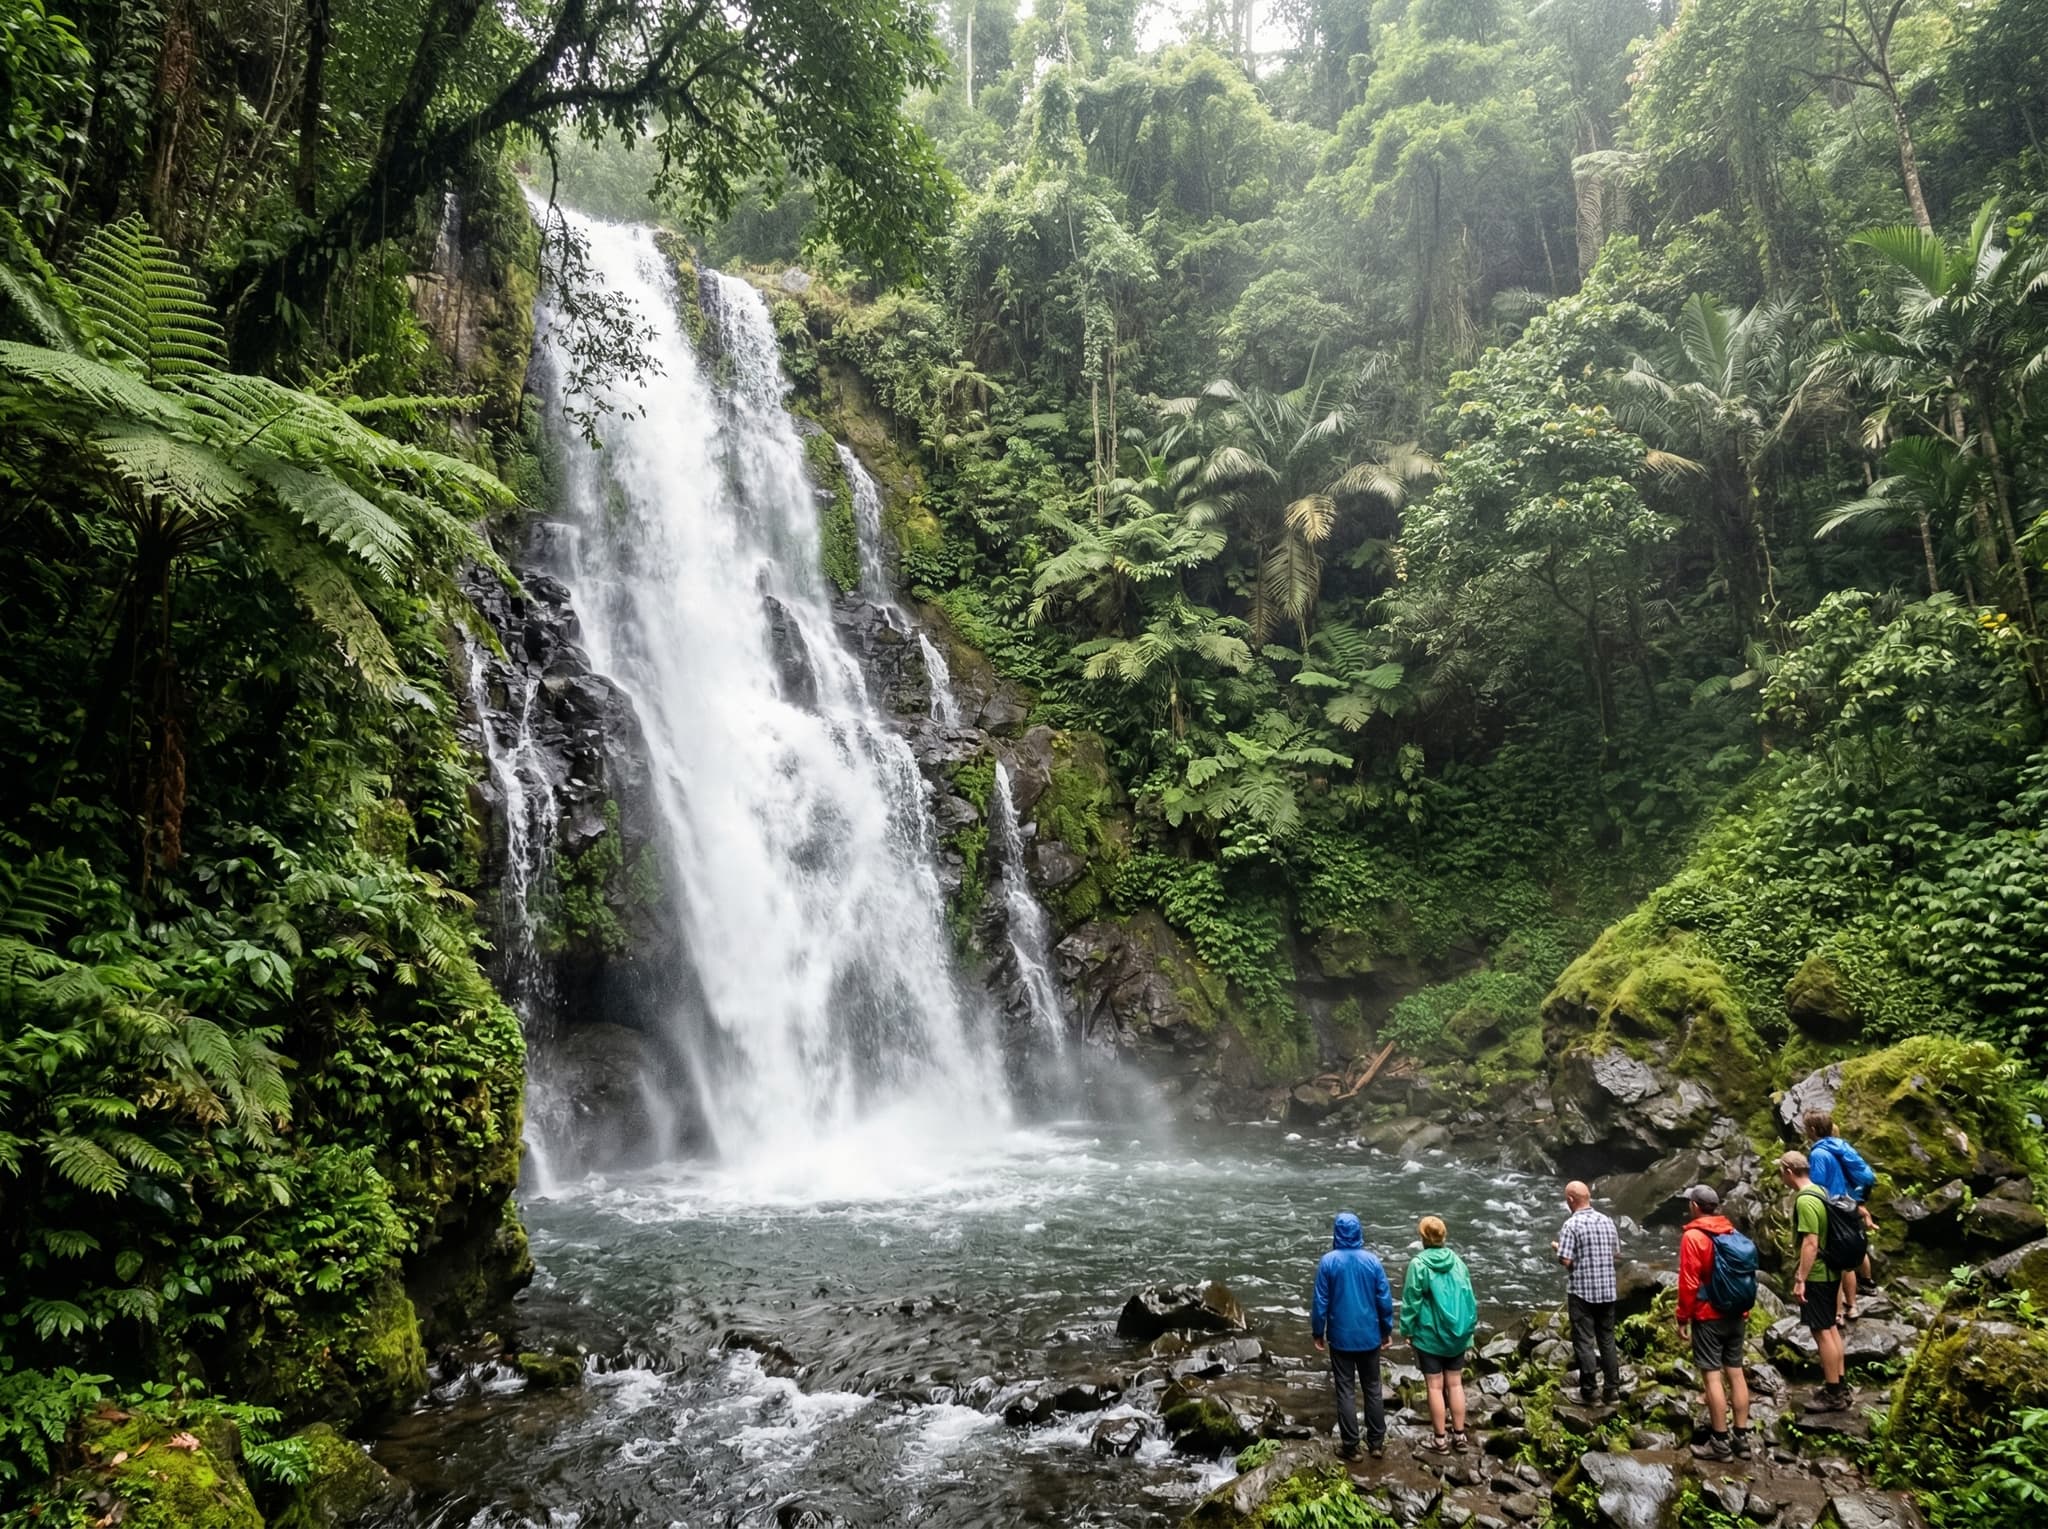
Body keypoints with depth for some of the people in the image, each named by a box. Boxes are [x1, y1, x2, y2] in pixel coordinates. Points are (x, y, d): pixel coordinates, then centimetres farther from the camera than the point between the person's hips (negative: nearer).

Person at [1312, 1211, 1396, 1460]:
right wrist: (1386, 1330, 11)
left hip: (1340, 1337, -2)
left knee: (1345, 1391, 5)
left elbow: (1320, 1301, -8)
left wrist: (1317, 1333, 3)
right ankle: (1377, 1443, 20)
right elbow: (1385, 1299, -2)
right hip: (1369, 1336, 2)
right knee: (1373, 1388, 15)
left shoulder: (1327, 1262, -11)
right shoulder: (1372, 1261, -6)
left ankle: (1351, 1447, 9)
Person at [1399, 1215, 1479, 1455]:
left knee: (1435, 1385, 4)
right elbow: (1469, 1297, 4)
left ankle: (1439, 1439, 12)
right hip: (1457, 1333, 4)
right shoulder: (1457, 1261, -2)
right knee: (1455, 1383, 13)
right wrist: (1468, 1326, 15)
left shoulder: (1418, 1264, -15)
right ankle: (1459, 1435, 21)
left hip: (1429, 1334, -4)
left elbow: (1411, 1300, -11)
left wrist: (1406, 1329, 0)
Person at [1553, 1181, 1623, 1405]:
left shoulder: (1572, 1224, -15)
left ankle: (1588, 1391, 6)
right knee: (1607, 1340, 14)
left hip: (1581, 1290, -5)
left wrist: (1556, 1248, 2)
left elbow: (1565, 1260, -17)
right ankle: (1612, 1390, 17)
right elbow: (1615, 1252, 12)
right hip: (1607, 1290, 5)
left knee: (1584, 1341, 3)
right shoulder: (1607, 1221, 3)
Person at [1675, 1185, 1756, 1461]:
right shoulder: (1734, 1234, 7)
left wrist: (1683, 1317, -7)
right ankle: (1741, 1438, 16)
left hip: (1709, 1317, -7)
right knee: (1735, 1373, 11)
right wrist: (1742, 1311, 22)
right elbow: (1747, 1277, 13)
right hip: (1737, 1316, 7)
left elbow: (1689, 1282, -16)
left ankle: (1720, 1442, -1)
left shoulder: (1693, 1236, -14)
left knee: (1712, 1376, -3)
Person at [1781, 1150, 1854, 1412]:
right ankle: (1840, 1387, 26)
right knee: (1831, 1328, 17)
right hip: (1829, 1271, 10)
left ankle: (1833, 1394, 5)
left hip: (1816, 1275, -10)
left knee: (1821, 1332, -2)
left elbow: (1810, 1243, -24)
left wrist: (1800, 1279, -20)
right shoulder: (1820, 1192, 8)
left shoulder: (1805, 1200, -21)